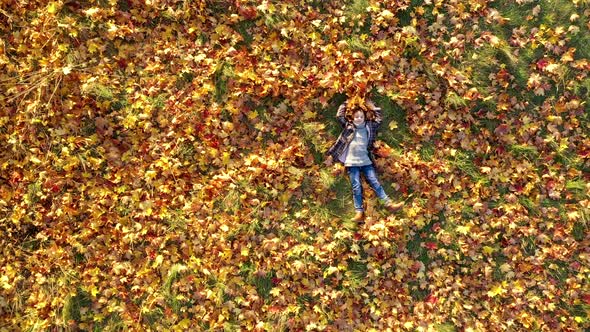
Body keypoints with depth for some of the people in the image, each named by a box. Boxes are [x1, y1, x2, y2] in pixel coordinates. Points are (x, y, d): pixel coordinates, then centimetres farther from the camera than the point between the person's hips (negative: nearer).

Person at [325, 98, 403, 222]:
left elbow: (379, 118, 15)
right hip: (352, 162, -1)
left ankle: (389, 204, -6)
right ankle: (359, 212, -8)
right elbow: (339, 115, 4)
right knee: (356, 187, -5)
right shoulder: (348, 126, 7)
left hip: (366, 161, 2)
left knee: (375, 183, -2)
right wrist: (346, 103, 13)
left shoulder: (368, 127, 11)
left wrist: (370, 104, 18)